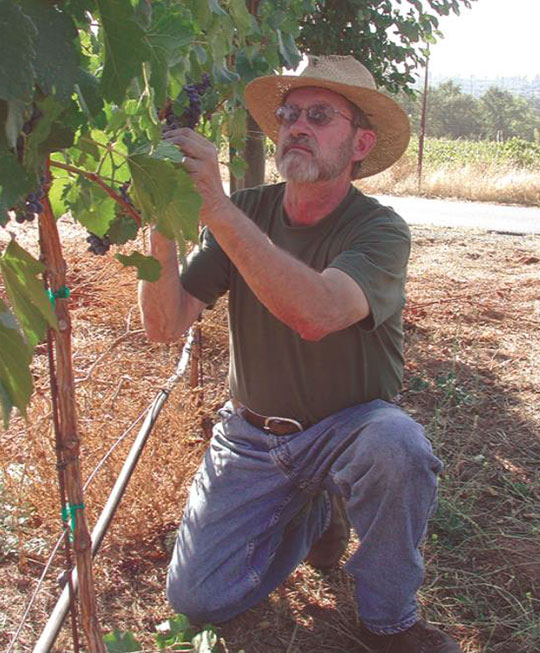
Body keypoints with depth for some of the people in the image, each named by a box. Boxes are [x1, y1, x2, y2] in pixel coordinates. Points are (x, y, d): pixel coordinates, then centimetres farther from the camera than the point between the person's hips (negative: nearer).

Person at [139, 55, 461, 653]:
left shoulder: (380, 231, -17)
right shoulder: (246, 212, -7)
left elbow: (316, 314, -40)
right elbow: (165, 325, -14)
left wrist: (217, 209, -44)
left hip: (348, 428, -3)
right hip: (252, 434, 3)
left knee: (398, 445, -36)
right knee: (197, 599, -4)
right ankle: (313, 512, 23)